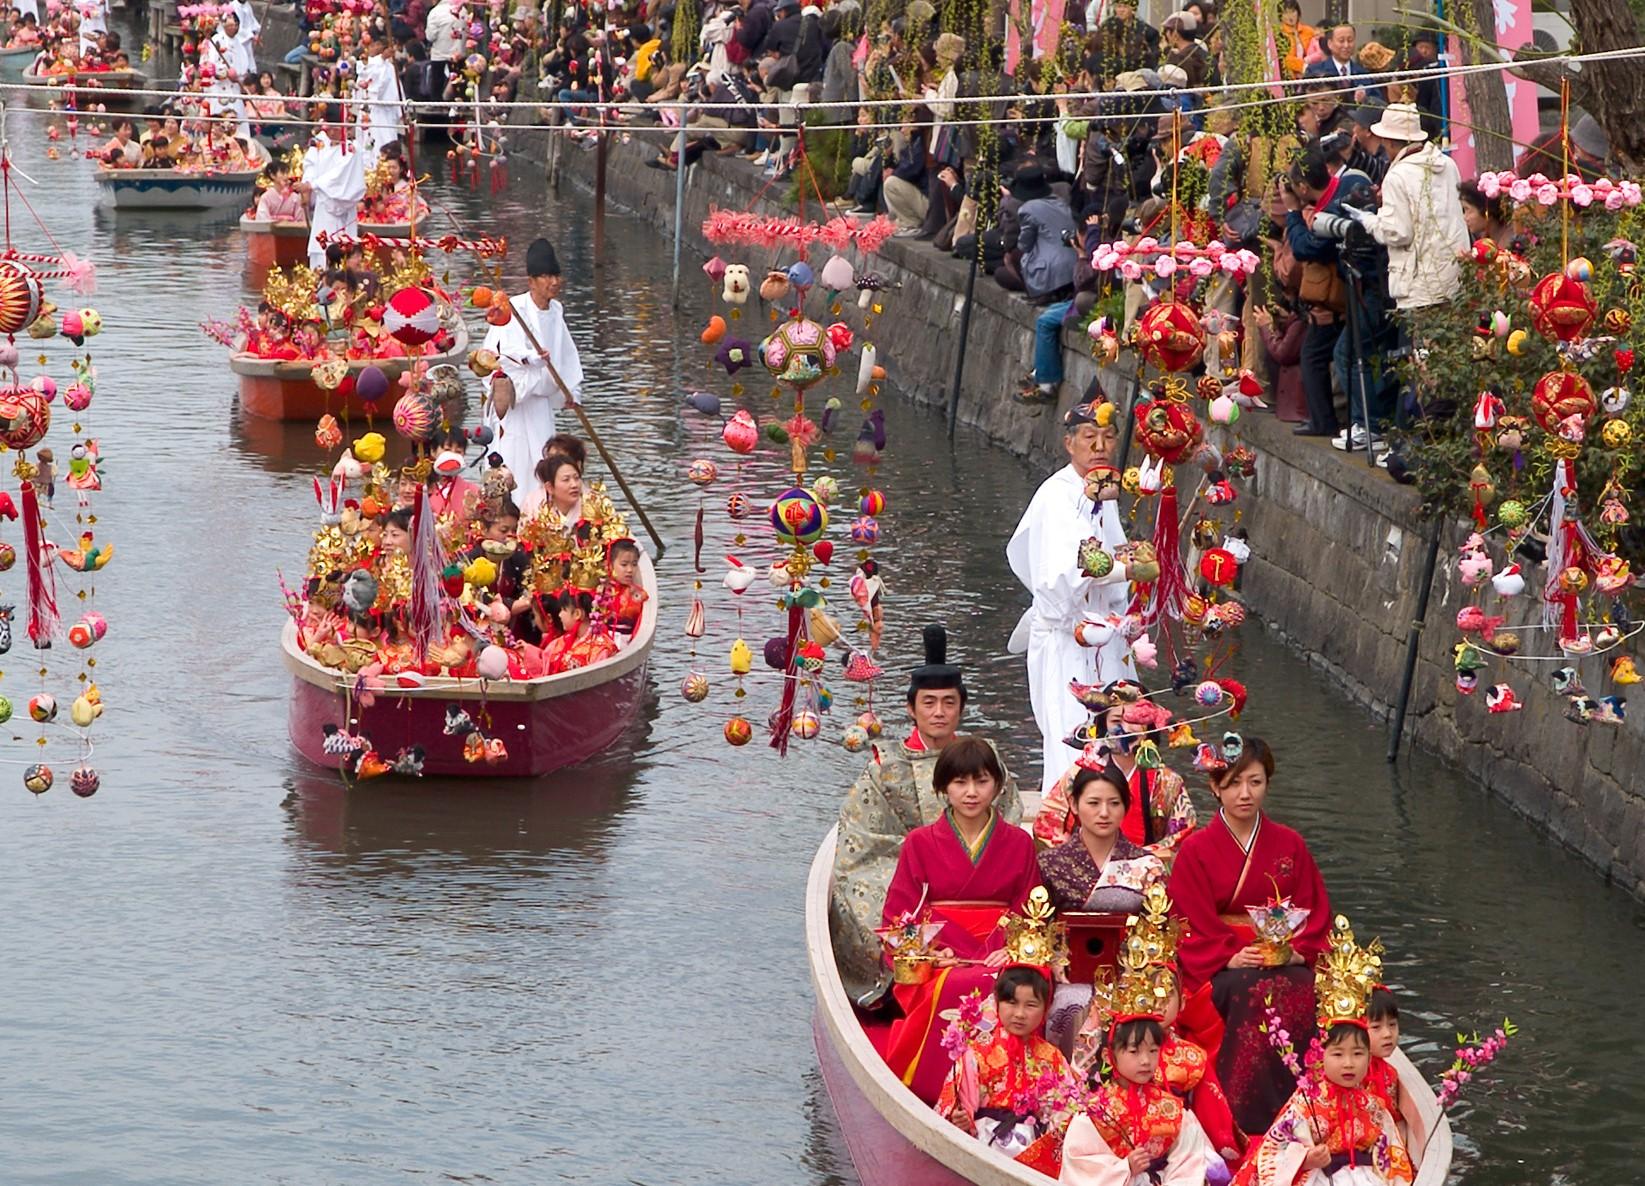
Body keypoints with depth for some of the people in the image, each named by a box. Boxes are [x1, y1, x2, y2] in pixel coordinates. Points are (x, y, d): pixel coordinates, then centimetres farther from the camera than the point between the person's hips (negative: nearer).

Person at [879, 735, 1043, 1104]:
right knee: (958, 988, -37)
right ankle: (943, 1096, -26)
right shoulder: (920, 843, 12)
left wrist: (1009, 950, -10)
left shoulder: (1019, 844, 15)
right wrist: (931, 950, -12)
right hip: (938, 961, -1)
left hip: (1000, 956, 1)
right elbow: (899, 915, 7)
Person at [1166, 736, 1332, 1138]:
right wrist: (1231, 957, -18)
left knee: (1300, 991, -33)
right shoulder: (1196, 850, 4)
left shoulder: (1289, 845, 13)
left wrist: (1299, 952, -9)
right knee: (1253, 991, -36)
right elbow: (1192, 928, -1)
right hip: (1218, 970, -2)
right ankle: (1244, 1119, -35)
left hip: (1286, 963, 2)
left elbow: (1315, 913, 11)